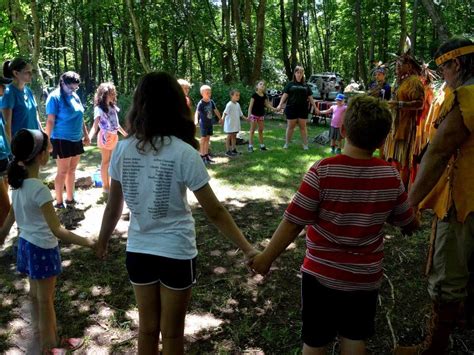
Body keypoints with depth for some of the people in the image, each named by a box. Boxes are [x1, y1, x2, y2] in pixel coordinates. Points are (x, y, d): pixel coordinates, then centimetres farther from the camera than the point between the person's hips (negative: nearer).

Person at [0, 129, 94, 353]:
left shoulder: (18, 181, -3)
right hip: (42, 248, -8)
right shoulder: (39, 189, -29)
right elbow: (56, 230, -31)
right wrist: (89, 243, -33)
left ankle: (39, 330, 44)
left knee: (35, 293, 24)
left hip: (26, 243, 8)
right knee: (45, 298, 10)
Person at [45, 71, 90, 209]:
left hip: (76, 140, 7)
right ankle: (59, 202, 9)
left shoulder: (75, 96, 9)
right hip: (62, 140, -7)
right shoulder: (55, 97, -11)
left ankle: (70, 199, 23)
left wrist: (86, 135, 18)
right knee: (62, 172, -1)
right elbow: (50, 121, -14)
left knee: (72, 170, 13)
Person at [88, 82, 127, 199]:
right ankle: (106, 187, 9)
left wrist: (125, 133, 28)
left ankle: (111, 185, 22)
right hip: (105, 137, -7)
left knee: (112, 161, 12)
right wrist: (89, 137, -35)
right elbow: (95, 125, -20)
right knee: (105, 161, 1)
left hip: (114, 137, 7)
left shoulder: (113, 107, 11)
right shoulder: (99, 109, -11)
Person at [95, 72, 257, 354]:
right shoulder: (184, 153, -17)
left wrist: (103, 241, 19)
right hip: (176, 253, -3)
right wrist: (248, 249, -8)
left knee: (147, 328, 21)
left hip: (138, 251, 4)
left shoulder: (123, 149, -6)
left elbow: (114, 206, 2)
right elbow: (215, 211, -16)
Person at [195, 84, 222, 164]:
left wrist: (220, 118, 29)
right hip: (203, 123, -6)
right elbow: (197, 112, -28)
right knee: (203, 139, -3)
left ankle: (206, 155, 19)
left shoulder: (211, 102, 3)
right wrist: (196, 121, -45)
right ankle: (202, 156, 2)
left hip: (210, 123, 6)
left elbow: (216, 110, 17)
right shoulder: (201, 103, -16)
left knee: (208, 139, 11)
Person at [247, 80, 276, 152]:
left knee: (261, 130, 12)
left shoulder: (264, 95, 5)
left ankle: (262, 145, 19)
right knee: (252, 130, -1)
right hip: (254, 114, -6)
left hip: (261, 115, 6)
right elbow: (251, 105, -13)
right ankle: (250, 146, 2)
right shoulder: (254, 95, -12)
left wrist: (274, 108, 1)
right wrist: (249, 114, -19)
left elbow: (267, 104, 12)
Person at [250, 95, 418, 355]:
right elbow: (409, 224, 4)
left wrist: (266, 257, -5)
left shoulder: (323, 171, -21)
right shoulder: (391, 176, -9)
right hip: (366, 278, 3)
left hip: (322, 275, -3)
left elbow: (293, 223, -18)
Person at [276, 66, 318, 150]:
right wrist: (280, 105, -15)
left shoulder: (305, 85, 10)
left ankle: (305, 144, 13)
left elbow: (310, 97, 12)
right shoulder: (290, 84, 4)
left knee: (303, 127, 8)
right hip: (291, 108, -2)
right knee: (290, 126, 6)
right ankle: (286, 143, 17)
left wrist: (315, 107, 10)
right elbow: (285, 95, -3)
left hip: (303, 109, 2)